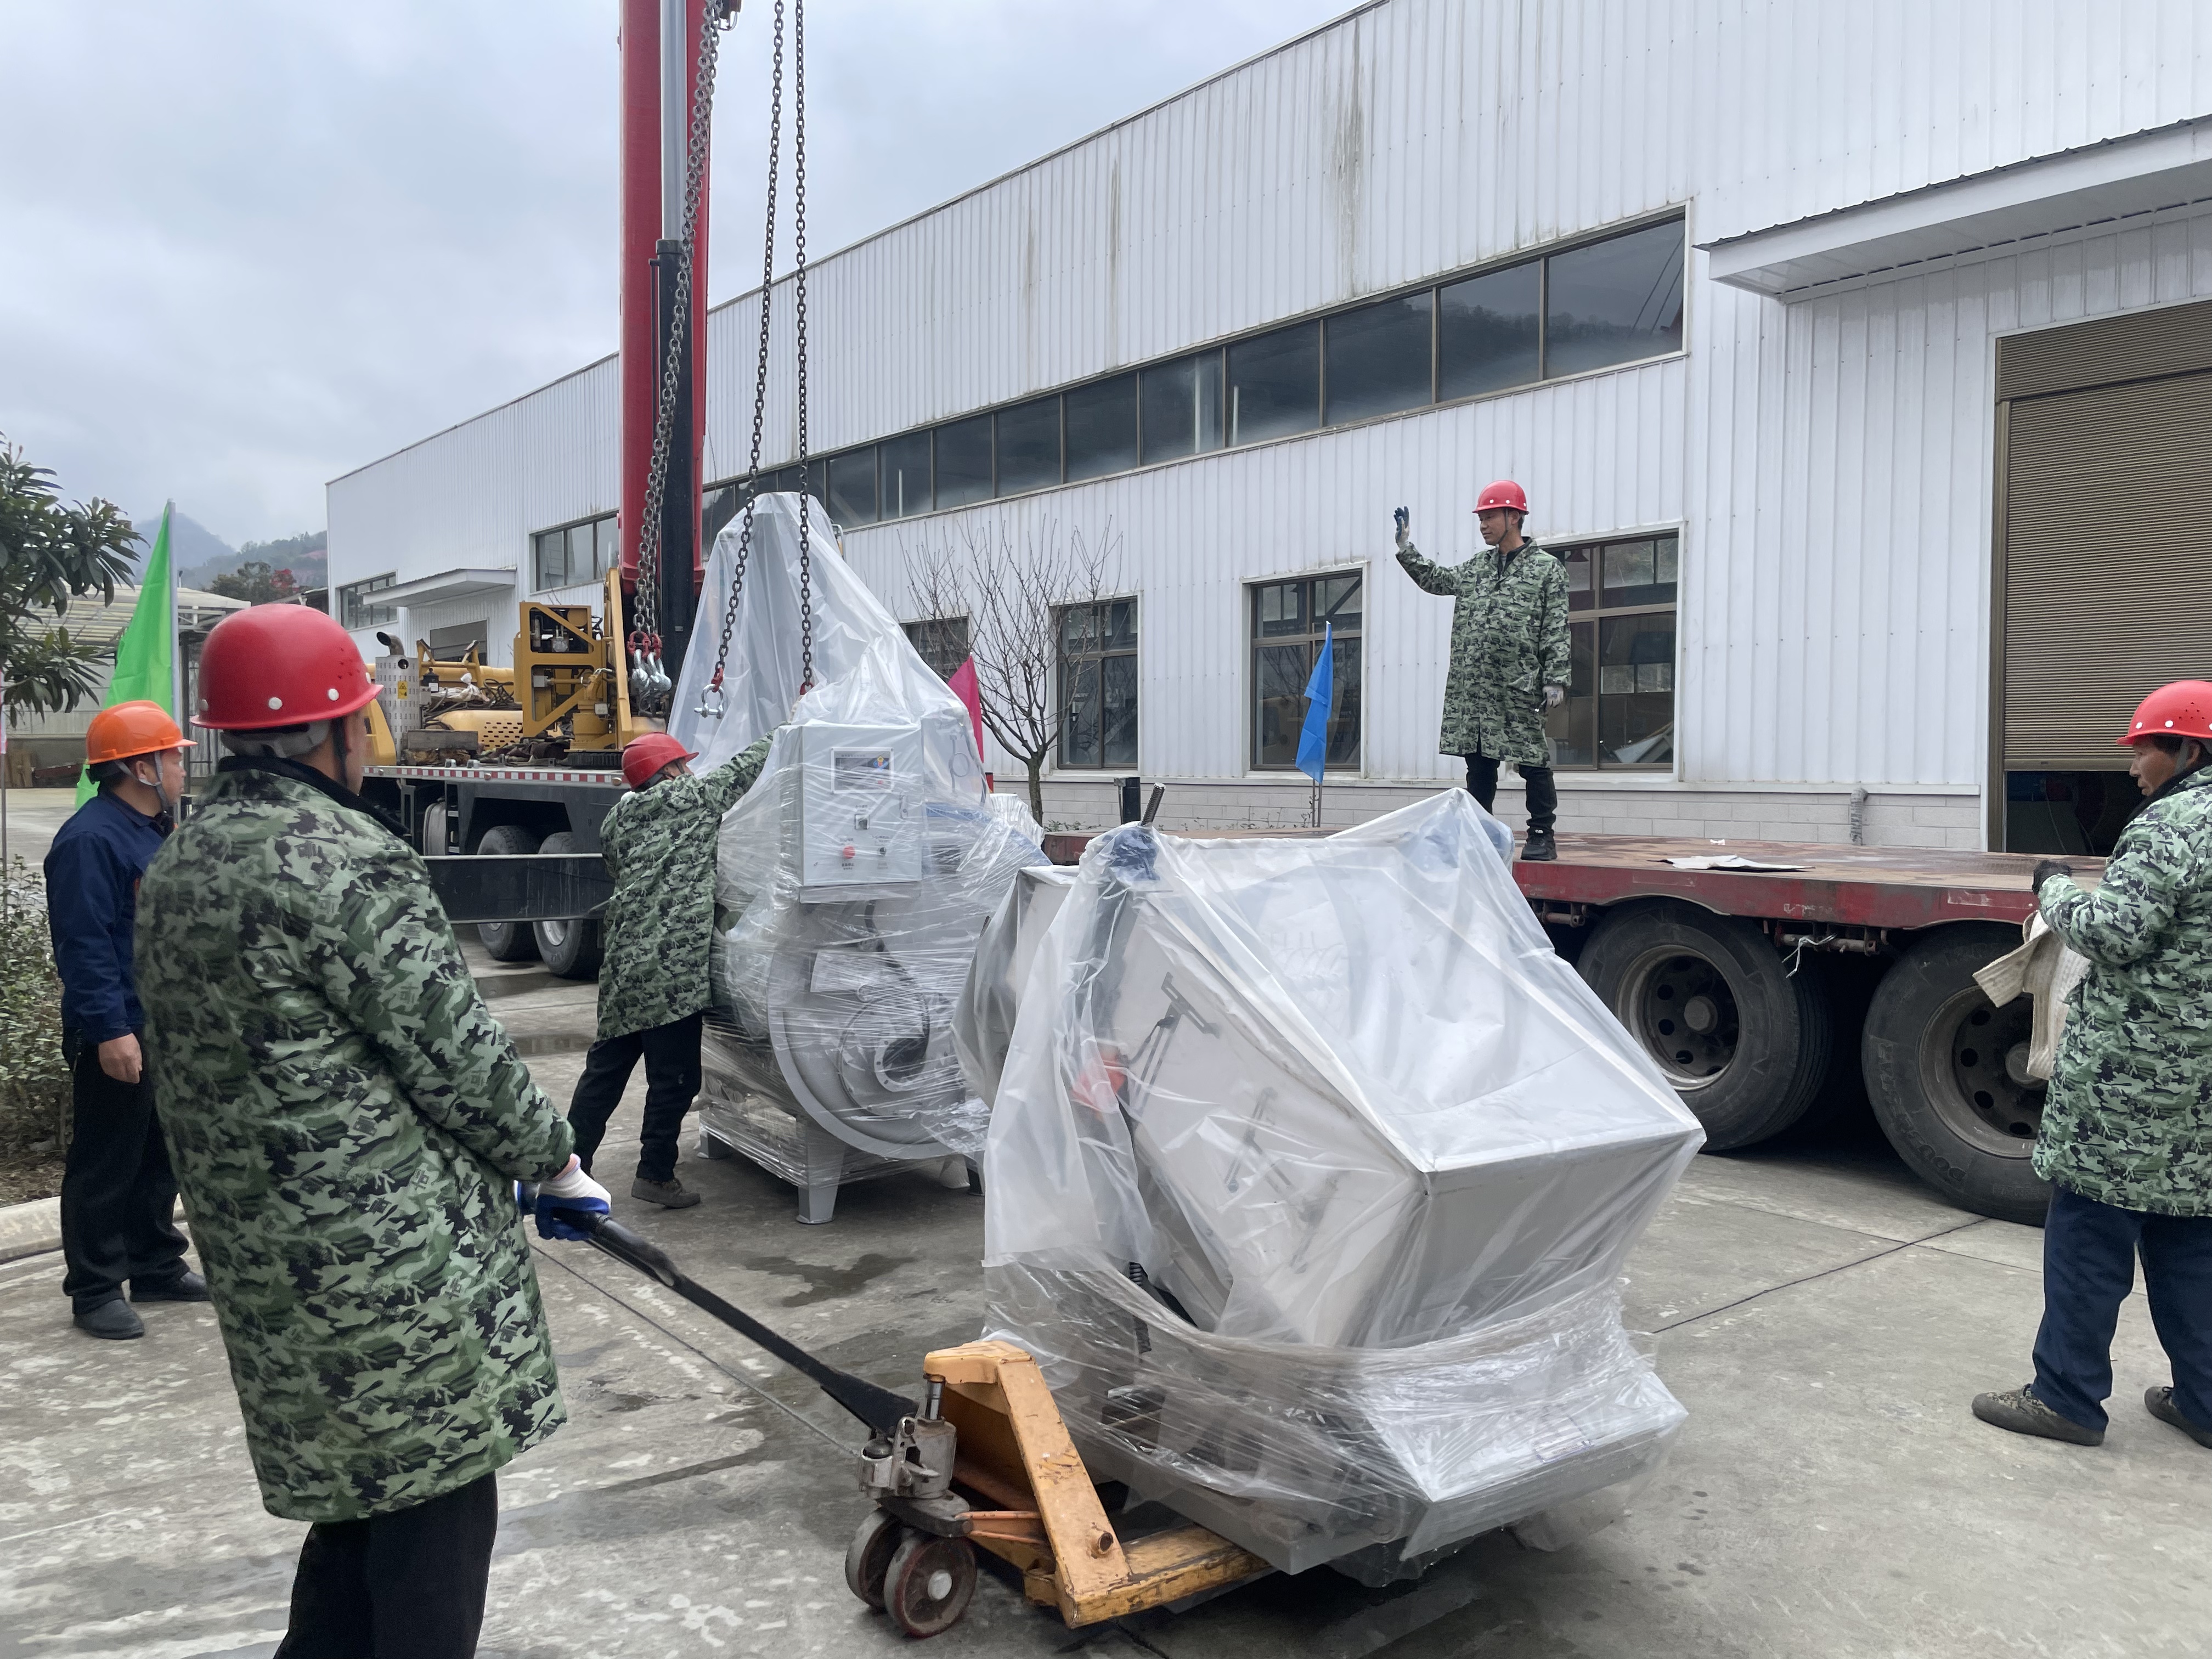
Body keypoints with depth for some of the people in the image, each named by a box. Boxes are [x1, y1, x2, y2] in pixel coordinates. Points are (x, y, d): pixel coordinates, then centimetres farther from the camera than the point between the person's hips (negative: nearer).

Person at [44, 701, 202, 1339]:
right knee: (106, 1166, 0)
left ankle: (157, 1267, 30)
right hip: (119, 1034, -10)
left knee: (161, 1155, 18)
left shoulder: (155, 831, 13)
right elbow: (84, 945, -23)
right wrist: (109, 1030, -26)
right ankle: (94, 1292, 10)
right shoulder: (91, 840, -18)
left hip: (168, 1026, 10)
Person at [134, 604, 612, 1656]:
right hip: (395, 1249, -9)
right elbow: (457, 1055, -17)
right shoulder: (347, 864, -20)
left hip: (257, 1253, 9)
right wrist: (550, 1157, -2)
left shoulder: (175, 869, 10)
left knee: (363, 1480, 22)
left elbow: (210, 1065, 16)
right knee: (438, 1490, 5)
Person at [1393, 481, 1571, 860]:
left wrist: (1556, 680, -11)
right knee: (1479, 762, 9)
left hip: (1520, 687, -5)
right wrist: (1406, 548, 16)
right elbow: (1434, 580, 27)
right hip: (1471, 688, 5)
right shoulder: (1474, 569, 18)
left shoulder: (1547, 569, 1)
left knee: (1532, 761, -2)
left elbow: (1556, 632, -4)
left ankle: (1542, 835, 5)